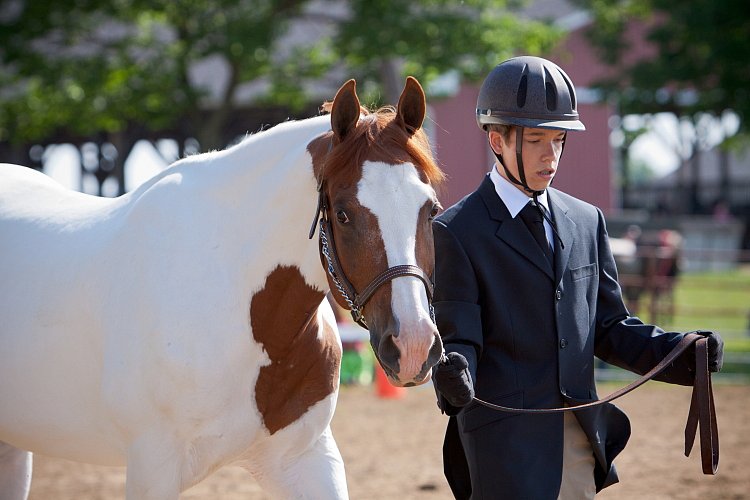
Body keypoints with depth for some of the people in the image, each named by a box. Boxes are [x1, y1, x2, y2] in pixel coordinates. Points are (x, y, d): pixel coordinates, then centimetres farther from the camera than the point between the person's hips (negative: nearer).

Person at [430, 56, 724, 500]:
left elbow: (608, 326, 15)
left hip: (580, 439, 6)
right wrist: (452, 372, -32)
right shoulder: (457, 231, -4)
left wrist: (678, 352, -2)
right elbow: (457, 337, -8)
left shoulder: (587, 221, 13)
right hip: (504, 442, -5)